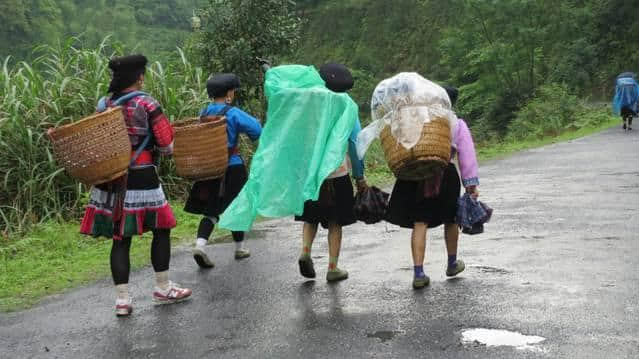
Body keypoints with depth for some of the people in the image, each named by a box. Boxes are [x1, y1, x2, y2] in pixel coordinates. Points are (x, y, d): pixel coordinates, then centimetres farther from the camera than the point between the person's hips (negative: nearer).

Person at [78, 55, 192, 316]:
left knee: (121, 238, 8)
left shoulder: (102, 106, 5)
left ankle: (122, 299, 8)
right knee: (161, 229, 13)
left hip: (110, 180, 5)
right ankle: (163, 289, 21)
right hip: (141, 179, -5)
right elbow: (167, 146, -6)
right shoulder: (146, 105, -9)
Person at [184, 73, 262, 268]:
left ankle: (200, 244, -13)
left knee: (211, 209, 8)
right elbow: (257, 130, -15)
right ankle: (239, 248, 24)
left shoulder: (204, 112, 4)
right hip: (232, 167, -4)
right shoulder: (233, 113, -13)